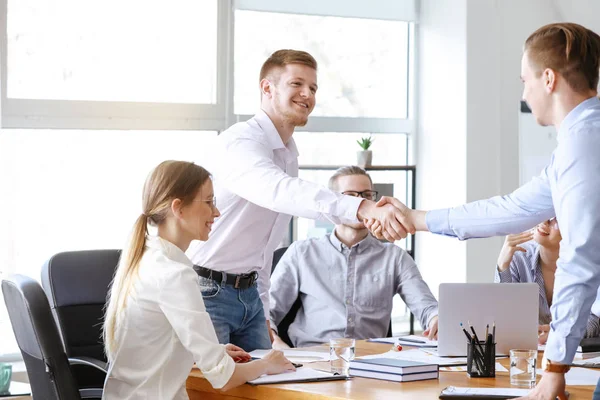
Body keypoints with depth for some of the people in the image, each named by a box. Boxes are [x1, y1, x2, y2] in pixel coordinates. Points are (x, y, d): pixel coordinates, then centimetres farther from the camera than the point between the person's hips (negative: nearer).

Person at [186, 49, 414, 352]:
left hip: (248, 293, 9)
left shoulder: (288, 153, 13)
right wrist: (363, 208, -53)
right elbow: (279, 192, -40)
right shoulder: (240, 142, -18)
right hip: (206, 290, -9)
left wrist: (263, 311, 17)